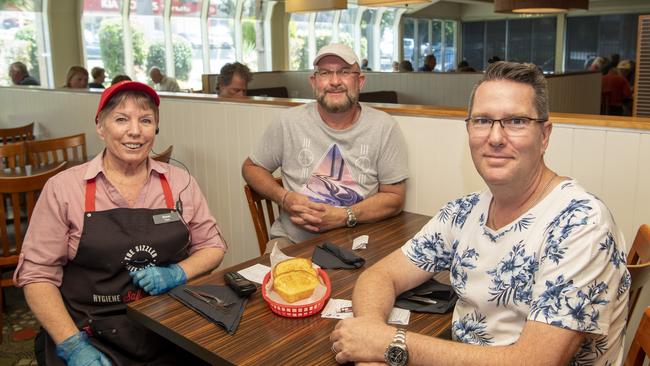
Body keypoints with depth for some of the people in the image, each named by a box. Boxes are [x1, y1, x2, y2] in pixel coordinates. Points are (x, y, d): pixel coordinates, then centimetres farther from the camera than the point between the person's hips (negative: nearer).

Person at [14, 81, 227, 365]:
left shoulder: (180, 182, 3)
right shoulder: (63, 187, -3)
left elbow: (212, 246, 10)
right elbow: (38, 274, -2)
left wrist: (177, 274, -9)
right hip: (92, 336, -1)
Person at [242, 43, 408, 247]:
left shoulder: (384, 128, -2)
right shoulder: (288, 122, 0)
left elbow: (394, 197, 1)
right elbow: (251, 168, 12)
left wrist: (344, 216, -16)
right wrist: (284, 198, -8)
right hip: (291, 239, 2)